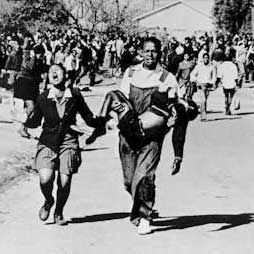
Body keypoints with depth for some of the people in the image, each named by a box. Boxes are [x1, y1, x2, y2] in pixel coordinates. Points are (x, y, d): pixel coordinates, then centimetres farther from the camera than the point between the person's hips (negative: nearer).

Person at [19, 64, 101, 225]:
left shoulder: (75, 96, -2)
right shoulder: (43, 99, -3)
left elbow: (89, 118, 10)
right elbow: (35, 121, 13)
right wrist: (24, 125, -6)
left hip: (68, 142, 0)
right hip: (48, 142, 0)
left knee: (64, 182, -5)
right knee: (45, 179, -19)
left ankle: (59, 212, 24)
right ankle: (48, 201, 17)